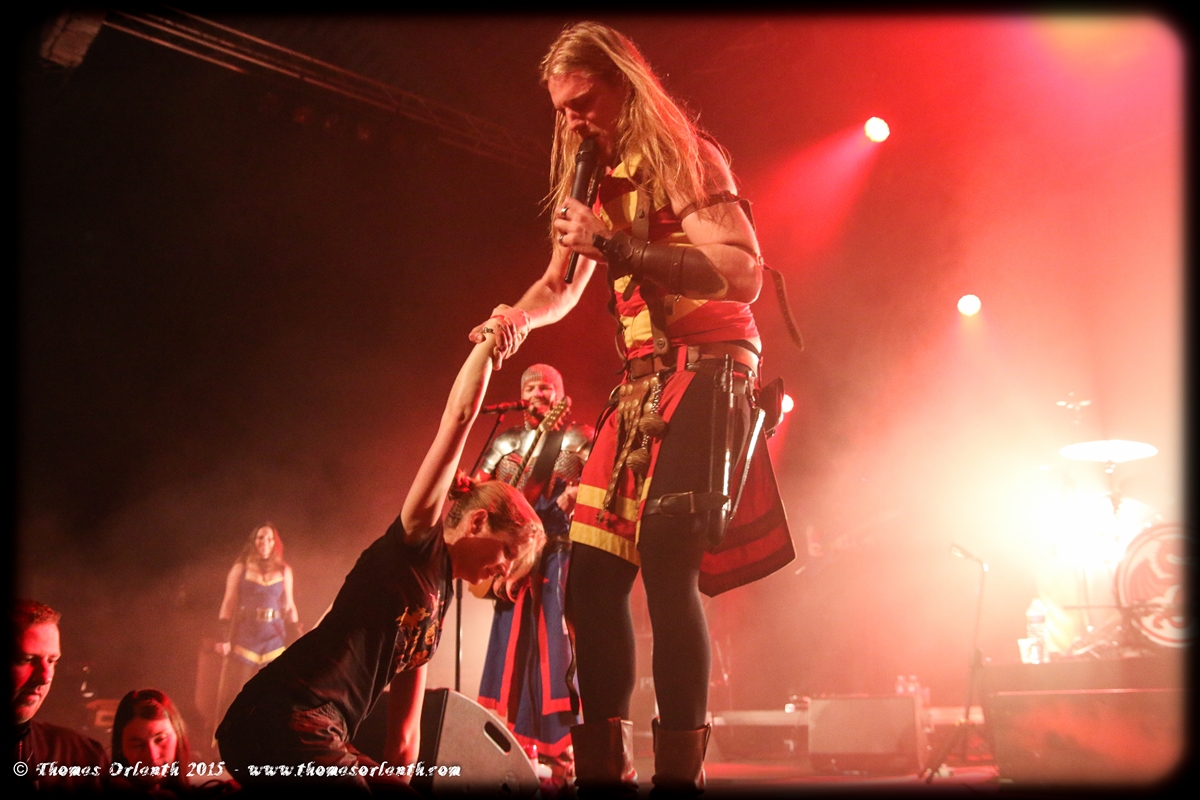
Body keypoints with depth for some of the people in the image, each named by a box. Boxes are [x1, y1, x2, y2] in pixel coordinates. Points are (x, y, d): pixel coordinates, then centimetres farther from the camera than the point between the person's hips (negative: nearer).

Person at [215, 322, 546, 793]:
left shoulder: (438, 594, 22)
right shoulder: (418, 539, -2)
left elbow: (404, 733, 23)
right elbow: (459, 417, -11)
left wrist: (398, 776, 20)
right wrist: (489, 341, -8)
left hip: (324, 738, 9)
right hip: (285, 721, -9)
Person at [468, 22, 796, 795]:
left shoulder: (681, 156, -2)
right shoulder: (600, 180, 20)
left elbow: (745, 272, -15)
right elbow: (562, 286, 27)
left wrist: (618, 247, -19)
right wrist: (518, 318, 4)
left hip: (707, 370, -7)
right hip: (640, 383, 8)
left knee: (668, 566, -21)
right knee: (593, 572, -1)